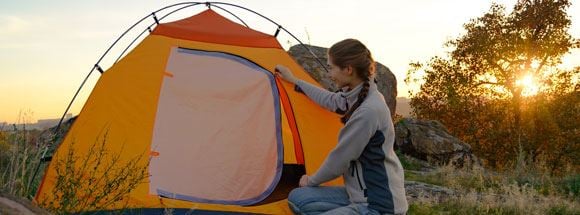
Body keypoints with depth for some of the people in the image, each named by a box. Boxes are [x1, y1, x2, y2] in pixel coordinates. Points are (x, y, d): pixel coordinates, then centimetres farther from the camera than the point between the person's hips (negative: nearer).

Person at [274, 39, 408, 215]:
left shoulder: (369, 111, -25)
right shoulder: (358, 95, 3)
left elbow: (340, 158, -16)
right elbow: (331, 100, 26)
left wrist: (311, 181, 3)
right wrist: (294, 81, 37)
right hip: (359, 194, 9)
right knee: (297, 199, 5)